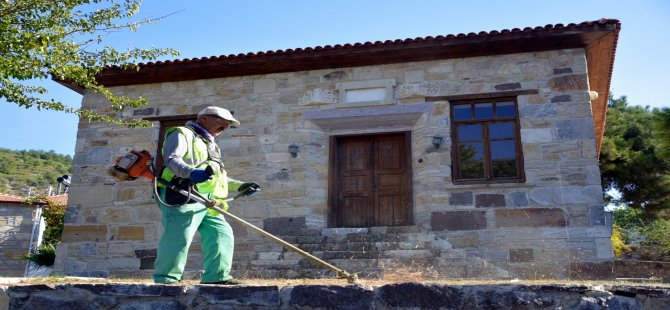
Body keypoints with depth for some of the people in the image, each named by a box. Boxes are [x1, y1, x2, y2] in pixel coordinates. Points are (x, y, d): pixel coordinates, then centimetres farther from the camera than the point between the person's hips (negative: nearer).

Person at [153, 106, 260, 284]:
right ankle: (165, 279, -4)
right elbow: (171, 159, -14)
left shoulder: (209, 144, 32)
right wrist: (191, 172, -34)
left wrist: (239, 186, 24)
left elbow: (216, 176, 37)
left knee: (222, 234, 3)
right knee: (179, 237, -13)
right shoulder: (183, 134, 4)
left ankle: (216, 277, 7)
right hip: (183, 197, -9)